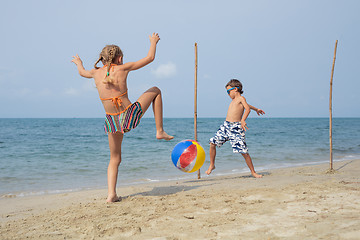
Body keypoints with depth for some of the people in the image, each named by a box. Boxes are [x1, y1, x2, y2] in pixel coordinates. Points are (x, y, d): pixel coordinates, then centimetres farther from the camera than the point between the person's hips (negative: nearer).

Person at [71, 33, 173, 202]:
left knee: (115, 159, 19)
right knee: (155, 91, 20)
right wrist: (154, 42, 23)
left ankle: (111, 194, 6)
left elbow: (82, 72, 29)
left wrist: (78, 63, 52)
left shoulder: (97, 73, 4)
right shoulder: (123, 68, -4)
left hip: (112, 121, 3)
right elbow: (150, 58, 5)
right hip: (130, 115, -3)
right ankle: (160, 131, 18)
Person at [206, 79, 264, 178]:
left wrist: (243, 120, -36)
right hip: (225, 125, 7)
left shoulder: (241, 98, 0)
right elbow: (245, 105, 39)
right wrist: (256, 109, 56)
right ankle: (212, 165, 16)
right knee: (212, 143, -2)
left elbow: (247, 108, -18)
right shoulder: (234, 100, 22)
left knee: (244, 151, -7)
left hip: (236, 128, -7)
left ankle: (253, 172, 8)